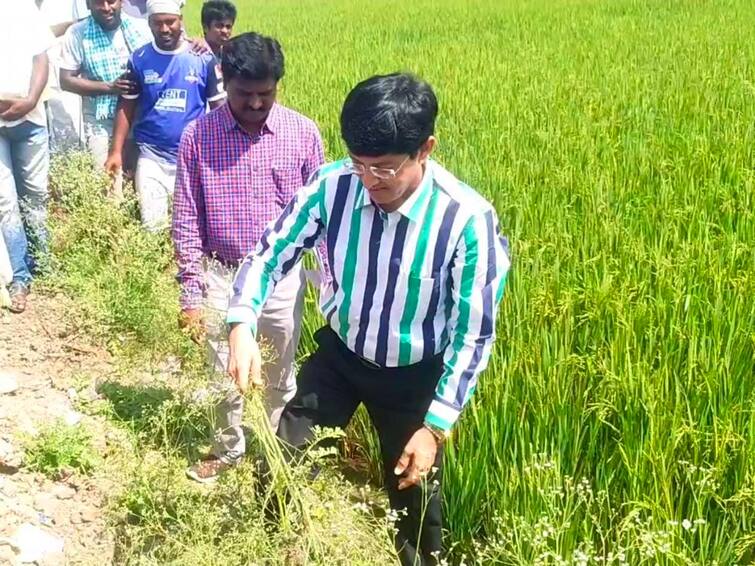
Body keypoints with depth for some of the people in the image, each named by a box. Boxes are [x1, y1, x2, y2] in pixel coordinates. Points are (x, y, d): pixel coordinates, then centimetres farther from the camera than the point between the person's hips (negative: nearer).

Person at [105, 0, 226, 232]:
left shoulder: (203, 58, -5)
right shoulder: (139, 59, -1)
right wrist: (116, 151, -2)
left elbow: (219, 107, 0)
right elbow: (126, 107, 5)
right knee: (153, 224, 1)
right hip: (152, 156, 1)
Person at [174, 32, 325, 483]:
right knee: (227, 374, 16)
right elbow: (187, 219, -4)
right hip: (223, 275, 0)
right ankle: (229, 449, 40)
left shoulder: (303, 133, -9)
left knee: (281, 375, 16)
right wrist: (190, 292, -5)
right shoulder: (198, 136, -10)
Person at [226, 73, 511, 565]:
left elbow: (472, 333, -21)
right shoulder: (333, 186, -22)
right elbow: (271, 253, -10)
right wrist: (243, 324, -28)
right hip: (339, 353, 2)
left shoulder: (468, 219, -30)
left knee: (414, 496, 18)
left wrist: (437, 426, -20)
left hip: (414, 374, -2)